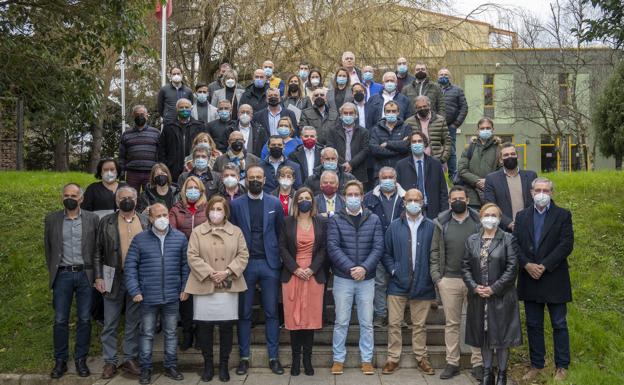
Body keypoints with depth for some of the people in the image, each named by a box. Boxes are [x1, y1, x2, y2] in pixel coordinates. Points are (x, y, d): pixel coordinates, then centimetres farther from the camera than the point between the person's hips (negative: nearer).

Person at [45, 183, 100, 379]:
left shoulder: (92, 219, 2)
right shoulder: (52, 219, 5)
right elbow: (48, 247, 11)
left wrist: (94, 272, 2)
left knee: (84, 319, 4)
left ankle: (81, 359, 16)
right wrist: (53, 271, 8)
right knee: (60, 320, 4)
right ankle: (60, 361, 15)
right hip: (62, 275, 1)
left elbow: (97, 248, 5)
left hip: (85, 274, 0)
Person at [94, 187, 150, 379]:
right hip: (114, 279, -1)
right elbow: (98, 251, 2)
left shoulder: (145, 222, 5)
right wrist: (98, 277, -6)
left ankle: (130, 358, 22)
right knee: (110, 324, 6)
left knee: (133, 323, 10)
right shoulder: (107, 222, 2)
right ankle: (109, 361, 16)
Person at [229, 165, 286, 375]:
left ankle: (274, 357, 13)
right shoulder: (236, 204, 3)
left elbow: (281, 233, 7)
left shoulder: (275, 203, 5)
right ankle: (244, 357, 16)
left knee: (271, 312, 5)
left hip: (269, 264, 1)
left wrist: (280, 258, 1)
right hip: (245, 264, 0)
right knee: (244, 313, 6)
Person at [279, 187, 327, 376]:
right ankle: (295, 359, 10)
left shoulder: (321, 222, 6)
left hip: (314, 275, 0)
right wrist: (295, 269, -11)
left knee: (311, 317, 1)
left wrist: (312, 269, -10)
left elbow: (324, 249, 2)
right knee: (294, 317, 0)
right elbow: (282, 248, 1)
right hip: (292, 275, 0)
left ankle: (307, 359, 10)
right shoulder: (288, 222, 5)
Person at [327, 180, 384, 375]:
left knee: (366, 322, 8)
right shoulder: (335, 220, 1)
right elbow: (332, 247, -8)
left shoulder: (373, 219, 5)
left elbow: (378, 247, -2)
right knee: (341, 322, 6)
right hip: (342, 278, -1)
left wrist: (364, 268, -15)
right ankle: (338, 359, 16)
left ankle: (367, 360, 18)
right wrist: (350, 268, -17)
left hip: (367, 278, 1)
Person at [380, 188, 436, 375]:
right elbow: (386, 253, 7)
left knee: (419, 324, 11)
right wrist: (393, 270, -6)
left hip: (422, 284, -1)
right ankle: (393, 358, 16)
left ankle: (421, 357, 24)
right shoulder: (394, 226, 4)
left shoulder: (431, 227, 0)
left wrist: (432, 275, -2)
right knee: (394, 323, 5)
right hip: (398, 283, 1)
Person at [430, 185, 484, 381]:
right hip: (449, 280, 1)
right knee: (451, 323, 7)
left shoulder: (478, 221, 2)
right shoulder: (442, 223, 5)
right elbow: (435, 251, 7)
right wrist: (436, 276, -1)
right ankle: (452, 363, 16)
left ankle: (478, 363, 14)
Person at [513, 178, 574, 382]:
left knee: (559, 325, 5)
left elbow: (566, 244, -9)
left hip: (554, 279, -3)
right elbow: (515, 244, 3)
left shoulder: (563, 215, 0)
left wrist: (544, 266, -15)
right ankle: (536, 364, 20)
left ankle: (562, 366, 15)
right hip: (529, 279, 3)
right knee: (533, 325, 10)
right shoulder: (521, 216, 9)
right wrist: (527, 265, -13)